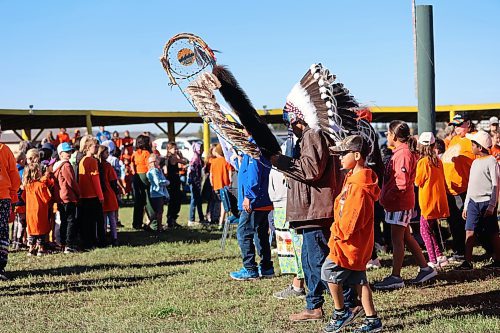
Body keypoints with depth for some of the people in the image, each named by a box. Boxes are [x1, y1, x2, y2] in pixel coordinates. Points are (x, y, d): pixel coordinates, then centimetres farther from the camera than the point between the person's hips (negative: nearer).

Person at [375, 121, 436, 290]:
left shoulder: (403, 154, -17)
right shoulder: (400, 152, 14)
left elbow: (401, 183, -23)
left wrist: (387, 198, -18)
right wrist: (386, 197, 12)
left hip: (400, 203, -10)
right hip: (401, 203, 10)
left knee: (397, 239, -5)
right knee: (406, 237, 15)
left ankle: (396, 277, 0)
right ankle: (425, 268, 22)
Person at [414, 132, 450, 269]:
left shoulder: (423, 162, -14)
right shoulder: (438, 161, 6)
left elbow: (418, 182, -10)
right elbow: (443, 180, 13)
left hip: (428, 202, -7)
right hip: (439, 201, 7)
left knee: (425, 231, 0)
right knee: (433, 229, 17)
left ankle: (434, 260, -4)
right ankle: (440, 257, 17)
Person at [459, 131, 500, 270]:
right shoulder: (475, 162, 15)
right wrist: (466, 206, 17)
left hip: (486, 202, -7)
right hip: (473, 201, 7)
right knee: (469, 231, -1)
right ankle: (467, 262, 0)